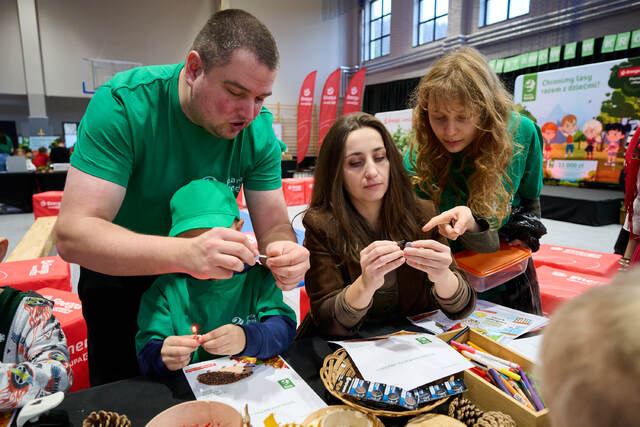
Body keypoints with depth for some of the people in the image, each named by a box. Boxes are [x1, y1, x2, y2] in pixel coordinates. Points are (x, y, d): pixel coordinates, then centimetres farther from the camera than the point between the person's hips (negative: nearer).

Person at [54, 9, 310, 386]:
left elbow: (274, 224, -17)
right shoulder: (123, 104, -29)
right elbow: (71, 234, -35)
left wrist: (285, 251, -41)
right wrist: (184, 253, -52)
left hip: (208, 274, 3)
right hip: (120, 273, -2)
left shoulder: (258, 128, -18)